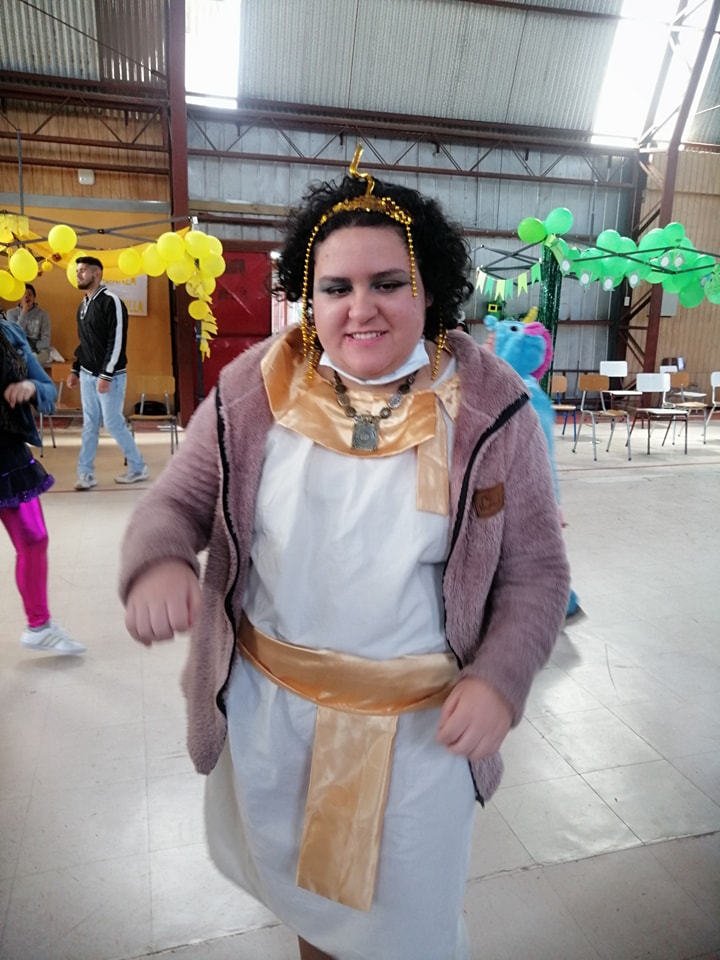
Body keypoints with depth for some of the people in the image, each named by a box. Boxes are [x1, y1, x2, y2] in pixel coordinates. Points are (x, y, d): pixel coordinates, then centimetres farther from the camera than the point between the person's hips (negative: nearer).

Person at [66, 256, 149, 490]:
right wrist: (75, 370, 18)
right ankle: (86, 474, 12)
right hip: (87, 374, 8)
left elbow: (117, 341, -18)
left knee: (113, 423, -4)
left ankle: (139, 468, 12)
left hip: (109, 376, -8)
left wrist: (106, 374, -20)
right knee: (89, 424, 7)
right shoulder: (83, 305, 14)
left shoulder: (111, 302, -12)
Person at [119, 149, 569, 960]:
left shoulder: (490, 408, -13)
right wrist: (158, 560, -24)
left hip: (422, 723, -1)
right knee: (293, 870, 30)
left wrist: (500, 678, -21)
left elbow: (535, 570, -6)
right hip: (265, 703, 3)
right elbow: (175, 500, -2)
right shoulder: (253, 391, -10)